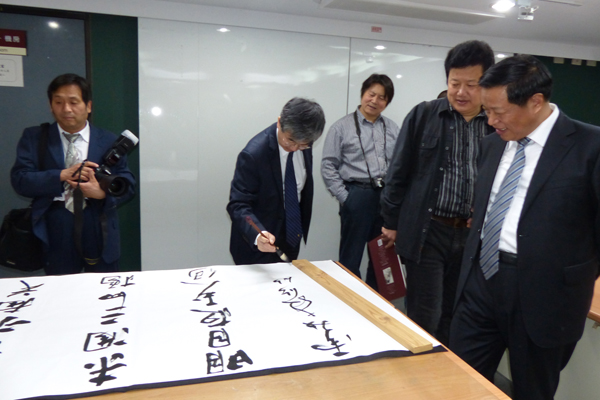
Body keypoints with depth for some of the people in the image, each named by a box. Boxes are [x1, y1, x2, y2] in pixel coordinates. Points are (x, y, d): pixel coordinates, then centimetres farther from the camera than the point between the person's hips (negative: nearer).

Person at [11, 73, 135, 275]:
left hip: (100, 235, 0)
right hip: (57, 235, 0)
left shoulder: (109, 141, 5)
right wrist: (62, 175, -18)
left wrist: (102, 192, -19)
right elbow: (19, 179, -4)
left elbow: (127, 183, 2)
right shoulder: (34, 138, 6)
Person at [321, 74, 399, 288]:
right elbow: (328, 167, -4)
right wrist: (345, 197, -8)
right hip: (357, 196, -4)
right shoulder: (341, 127, -1)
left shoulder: (393, 129, 10)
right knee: (351, 257, 4)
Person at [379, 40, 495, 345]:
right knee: (424, 319, 2)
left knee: (453, 317, 16)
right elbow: (398, 172, 0)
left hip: (473, 236, 3)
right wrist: (391, 222, 1)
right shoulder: (423, 115, -2)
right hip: (427, 232, -2)